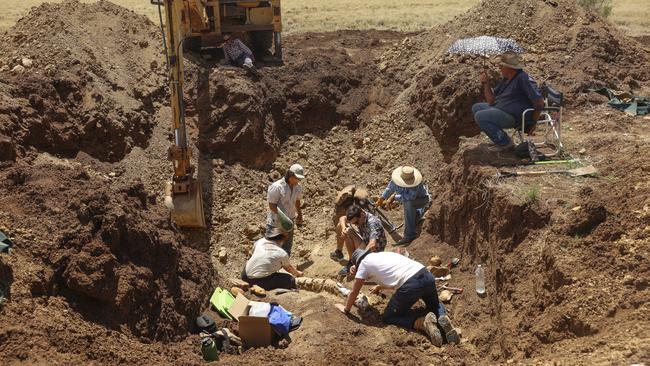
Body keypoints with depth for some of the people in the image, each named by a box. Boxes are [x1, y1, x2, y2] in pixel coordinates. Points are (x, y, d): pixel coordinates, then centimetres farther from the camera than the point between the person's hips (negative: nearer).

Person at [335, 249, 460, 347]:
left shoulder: (364, 263, 13)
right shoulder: (383, 254, 32)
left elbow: (354, 292, 19)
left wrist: (346, 309, 35)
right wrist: (380, 286, 62)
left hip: (410, 285, -6)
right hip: (426, 275, 7)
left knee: (388, 317, 14)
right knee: (434, 304, 35)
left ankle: (423, 322, -9)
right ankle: (443, 318, -1)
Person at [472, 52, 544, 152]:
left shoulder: (523, 79, -18)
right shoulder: (506, 80, 13)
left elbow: (539, 102, -20)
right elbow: (492, 100, 15)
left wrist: (533, 122, -13)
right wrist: (486, 84, 1)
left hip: (513, 116, -11)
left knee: (480, 116, -22)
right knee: (476, 107, 16)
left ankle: (505, 143, -11)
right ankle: (499, 137, 8)